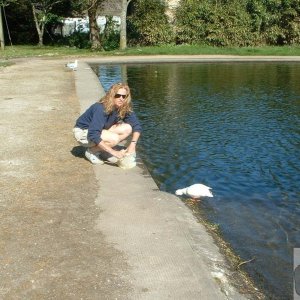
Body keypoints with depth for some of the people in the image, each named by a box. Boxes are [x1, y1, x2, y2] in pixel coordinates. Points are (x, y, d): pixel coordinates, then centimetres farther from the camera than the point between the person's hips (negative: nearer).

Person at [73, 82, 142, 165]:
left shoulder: (124, 109, -12)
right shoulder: (101, 109, -31)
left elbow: (137, 126, -7)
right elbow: (93, 135, -36)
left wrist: (133, 144, -25)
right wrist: (113, 152, -37)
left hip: (100, 131, 7)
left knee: (127, 128, -13)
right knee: (114, 138, -31)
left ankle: (103, 151, 0)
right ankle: (91, 152, -6)